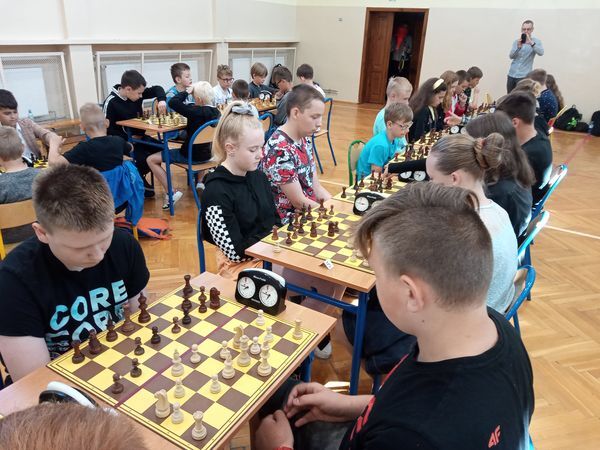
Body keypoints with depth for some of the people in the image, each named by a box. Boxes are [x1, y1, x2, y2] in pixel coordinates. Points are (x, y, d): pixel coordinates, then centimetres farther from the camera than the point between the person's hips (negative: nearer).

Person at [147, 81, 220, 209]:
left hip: (192, 156, -7)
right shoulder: (216, 112, -2)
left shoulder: (197, 112, -25)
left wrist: (187, 91, -14)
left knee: (151, 159, 0)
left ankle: (171, 192, -6)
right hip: (207, 154, 7)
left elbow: (173, 102, -26)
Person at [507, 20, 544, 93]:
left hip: (524, 76, -4)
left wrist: (531, 43, -31)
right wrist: (518, 47, -20)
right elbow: (511, 56, -1)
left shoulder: (536, 41, 1)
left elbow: (541, 52, -18)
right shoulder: (516, 41, 11)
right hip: (511, 74, 4)